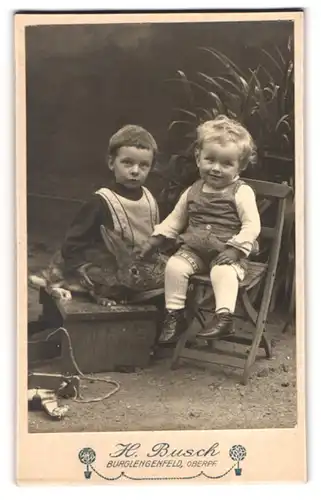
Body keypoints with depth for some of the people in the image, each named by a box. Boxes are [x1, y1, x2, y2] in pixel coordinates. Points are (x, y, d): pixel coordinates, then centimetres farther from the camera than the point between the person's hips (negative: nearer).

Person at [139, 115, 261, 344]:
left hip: (227, 253, -4)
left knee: (224, 273, -35)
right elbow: (176, 219, 21)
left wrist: (235, 248, -22)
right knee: (175, 266, -21)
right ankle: (174, 315, -11)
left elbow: (252, 226, -10)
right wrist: (156, 238, 9)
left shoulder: (242, 192, -4)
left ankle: (224, 317, -31)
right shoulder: (193, 191, 12)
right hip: (194, 250, 4)